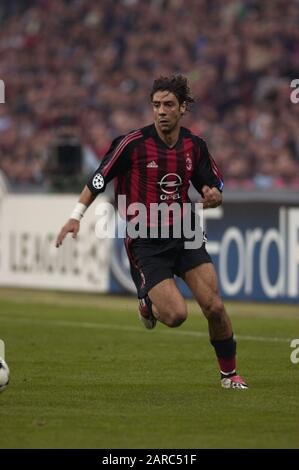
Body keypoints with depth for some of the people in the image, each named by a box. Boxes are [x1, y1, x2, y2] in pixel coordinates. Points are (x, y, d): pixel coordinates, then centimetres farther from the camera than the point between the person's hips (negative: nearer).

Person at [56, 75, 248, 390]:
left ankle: (229, 374, 13)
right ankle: (148, 303, 19)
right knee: (176, 314, -18)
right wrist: (77, 215, -6)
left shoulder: (195, 146, 2)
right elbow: (100, 178, -1)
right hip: (144, 242, -3)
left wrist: (214, 196, -11)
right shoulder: (133, 143, -10)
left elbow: (215, 187, 12)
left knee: (214, 307, -9)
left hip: (184, 234, 3)